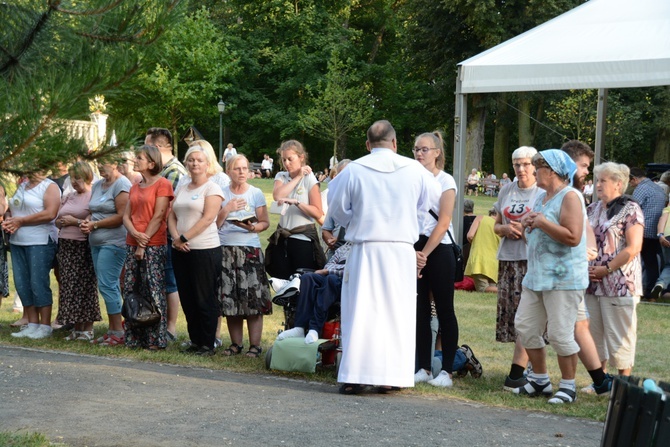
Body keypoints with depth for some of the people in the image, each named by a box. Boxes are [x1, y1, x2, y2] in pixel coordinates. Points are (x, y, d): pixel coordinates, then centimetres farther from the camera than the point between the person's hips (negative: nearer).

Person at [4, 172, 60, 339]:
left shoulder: (49, 187, -5)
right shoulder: (22, 186, 18)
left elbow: (50, 214, -17)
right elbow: (12, 210, 22)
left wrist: (20, 221, -14)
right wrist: (9, 222, -2)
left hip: (40, 242, -7)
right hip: (17, 242, 7)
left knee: (38, 284, -6)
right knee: (22, 284, 5)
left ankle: (45, 327, 1)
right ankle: (32, 325, 12)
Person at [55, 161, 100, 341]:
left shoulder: (93, 196, -7)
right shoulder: (68, 197, 18)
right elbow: (57, 221, 23)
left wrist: (75, 222, -14)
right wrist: (61, 222, 1)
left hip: (84, 247, -7)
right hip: (66, 246, 8)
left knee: (85, 286, -5)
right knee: (68, 286, 5)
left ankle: (87, 329, 1)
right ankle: (76, 328, 12)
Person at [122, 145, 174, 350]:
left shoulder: (162, 184, -5)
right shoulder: (135, 188, 18)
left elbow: (158, 216, -11)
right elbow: (126, 216, 11)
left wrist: (144, 243, -13)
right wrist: (136, 234, -9)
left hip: (153, 246, -7)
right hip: (132, 244, 7)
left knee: (154, 292, -6)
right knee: (130, 291, 5)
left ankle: (156, 339, -1)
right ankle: (134, 338, 12)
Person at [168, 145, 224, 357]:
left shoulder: (212, 188, -4)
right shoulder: (181, 189, 16)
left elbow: (207, 218, -13)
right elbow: (171, 216, 12)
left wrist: (184, 237, -15)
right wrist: (176, 238, -7)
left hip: (205, 250, -7)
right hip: (181, 251, 7)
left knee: (205, 299, -3)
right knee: (187, 298, 9)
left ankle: (207, 345, 3)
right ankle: (195, 341, 17)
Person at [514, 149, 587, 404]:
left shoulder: (570, 197, -11)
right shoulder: (541, 197, 17)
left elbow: (573, 237, -22)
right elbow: (533, 236, 28)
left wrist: (542, 223, -15)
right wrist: (527, 224, 6)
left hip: (563, 278, -9)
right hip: (537, 276, 10)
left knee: (560, 333, -8)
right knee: (525, 326, 9)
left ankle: (568, 386, 5)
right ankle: (539, 380, 21)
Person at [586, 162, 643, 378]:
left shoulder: (630, 210, -6)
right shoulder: (593, 209, 14)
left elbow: (633, 248, -14)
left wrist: (606, 269, -16)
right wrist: (585, 267, 1)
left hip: (619, 284, -7)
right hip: (592, 284, 7)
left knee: (620, 335, -3)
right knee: (594, 334, 10)